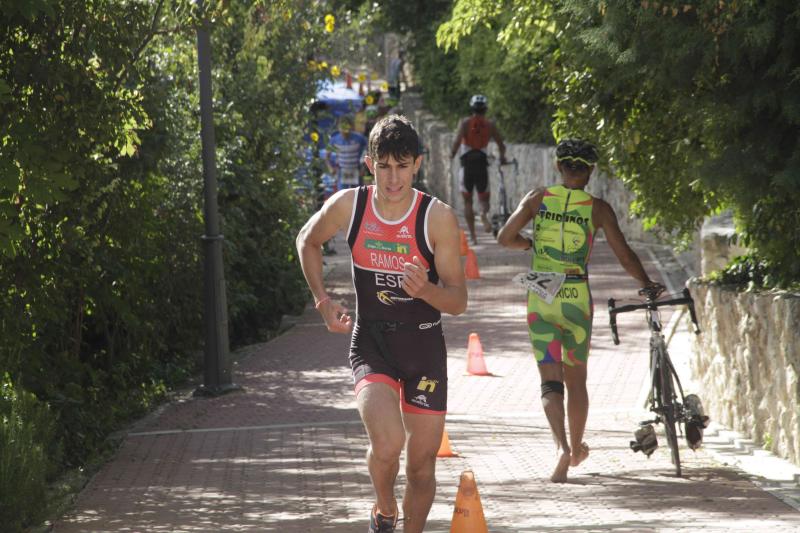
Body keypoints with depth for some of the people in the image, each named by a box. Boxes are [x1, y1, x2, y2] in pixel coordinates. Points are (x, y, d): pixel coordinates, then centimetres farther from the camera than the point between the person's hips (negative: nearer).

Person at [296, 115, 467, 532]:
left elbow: (459, 301, -7)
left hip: (425, 345, 1)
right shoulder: (347, 207, -7)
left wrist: (426, 289, -28)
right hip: (371, 344, -1)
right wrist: (323, 301, 6)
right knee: (387, 443, -25)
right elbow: (307, 241, 16)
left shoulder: (438, 217, -11)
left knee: (422, 466, 6)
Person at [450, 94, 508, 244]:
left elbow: (458, 141, -15)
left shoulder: (465, 122, -2)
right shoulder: (490, 125, 3)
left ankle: (472, 236, 4)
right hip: (482, 164, 1)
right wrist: (502, 158, 20)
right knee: (484, 198, 12)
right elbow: (501, 145, 1)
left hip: (466, 164, -1)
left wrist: (452, 154, 3)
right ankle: (484, 213, -25)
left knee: (467, 201, 10)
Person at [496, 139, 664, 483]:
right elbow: (624, 255, -2)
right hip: (577, 299, 0)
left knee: (550, 381, 0)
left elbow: (505, 238, -3)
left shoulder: (538, 199, 1)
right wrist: (648, 285, 13)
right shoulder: (598, 209, -1)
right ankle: (576, 449, 31)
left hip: (540, 299, 0)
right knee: (576, 378, 18)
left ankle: (563, 447, -22)